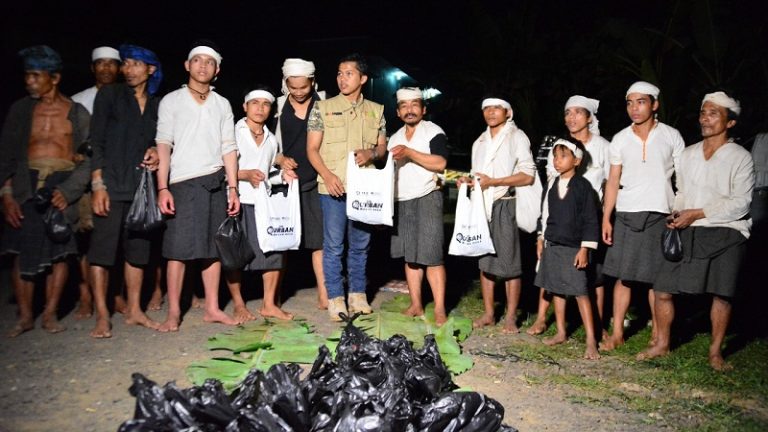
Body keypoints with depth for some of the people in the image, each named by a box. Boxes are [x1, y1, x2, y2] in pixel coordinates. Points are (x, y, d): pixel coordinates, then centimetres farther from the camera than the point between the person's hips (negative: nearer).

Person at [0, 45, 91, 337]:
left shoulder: (77, 113, 5)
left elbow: (88, 157, 0)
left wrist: (68, 191, -12)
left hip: (64, 185, -1)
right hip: (27, 185, 1)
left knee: (60, 251, 0)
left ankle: (50, 314, 12)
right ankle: (25, 316, 9)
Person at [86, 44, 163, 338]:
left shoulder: (157, 104, 14)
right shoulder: (109, 94, 2)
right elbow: (96, 141, -4)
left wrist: (156, 152, 0)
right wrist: (98, 184, -13)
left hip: (142, 184, 4)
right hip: (112, 183, -4)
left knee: (138, 248, 7)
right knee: (103, 247, -5)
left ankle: (134, 310, 17)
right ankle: (102, 317, 1)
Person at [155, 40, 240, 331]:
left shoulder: (222, 105, 15)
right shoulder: (172, 101, 6)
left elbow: (228, 148, 12)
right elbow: (163, 145, -1)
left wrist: (233, 189, 5)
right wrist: (163, 188, -11)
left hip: (216, 182, 3)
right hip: (184, 183, -3)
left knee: (213, 248, 4)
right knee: (179, 248, -6)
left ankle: (212, 308, 12)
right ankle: (173, 312, 1)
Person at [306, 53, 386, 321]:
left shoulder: (376, 111, 11)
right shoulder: (323, 108, 4)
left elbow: (383, 147, 16)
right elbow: (312, 149, 1)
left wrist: (371, 153, -8)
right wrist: (327, 175, -14)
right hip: (333, 187, -2)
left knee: (360, 244, 10)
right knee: (333, 245, 0)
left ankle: (358, 295, 22)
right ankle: (335, 298, 10)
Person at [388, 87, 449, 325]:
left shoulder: (434, 132, -2)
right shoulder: (395, 138, 18)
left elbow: (440, 163, -17)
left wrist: (409, 153, -20)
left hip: (427, 198, -6)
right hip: (401, 201, 7)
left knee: (431, 256, -10)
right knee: (409, 255, 8)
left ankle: (439, 310, -6)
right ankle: (415, 305, 16)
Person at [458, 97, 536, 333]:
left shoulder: (517, 137, 1)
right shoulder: (479, 142, 21)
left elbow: (528, 175, -9)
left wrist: (493, 181, -14)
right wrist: (467, 181, 5)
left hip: (506, 205, -6)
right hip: (482, 205, 6)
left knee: (509, 263, -4)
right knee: (485, 261, 7)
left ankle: (511, 317, 4)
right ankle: (488, 314, 15)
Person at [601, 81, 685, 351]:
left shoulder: (671, 136, 2)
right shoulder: (620, 139, 6)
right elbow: (613, 181, 6)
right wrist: (606, 218, 0)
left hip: (660, 215, -1)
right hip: (626, 214, 2)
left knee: (657, 278, 3)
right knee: (623, 275, 2)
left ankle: (657, 334, 16)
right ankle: (617, 333, 9)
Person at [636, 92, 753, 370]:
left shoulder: (740, 158, -2)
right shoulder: (688, 155, 14)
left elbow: (740, 203, -9)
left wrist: (697, 213, -13)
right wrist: (676, 214, 0)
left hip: (726, 234, -4)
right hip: (689, 233, 4)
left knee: (722, 294, -2)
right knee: (662, 290, 0)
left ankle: (715, 353, 16)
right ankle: (662, 345, 17)